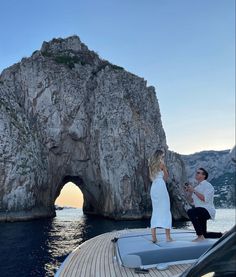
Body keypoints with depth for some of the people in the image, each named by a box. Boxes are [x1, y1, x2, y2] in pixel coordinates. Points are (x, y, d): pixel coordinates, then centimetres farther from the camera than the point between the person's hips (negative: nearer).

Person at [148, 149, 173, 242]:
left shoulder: (151, 164, 16)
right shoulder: (161, 163, -2)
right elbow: (166, 177, 5)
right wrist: (164, 167, 14)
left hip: (153, 187, 6)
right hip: (161, 186, -6)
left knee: (155, 211, 9)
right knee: (165, 210, -1)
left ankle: (153, 236, 5)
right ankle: (168, 236, -3)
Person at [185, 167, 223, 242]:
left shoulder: (208, 185, -10)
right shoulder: (197, 187, 13)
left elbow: (205, 199, -25)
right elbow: (193, 201, 14)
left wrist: (194, 190, -24)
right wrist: (190, 192, 0)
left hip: (207, 210, -9)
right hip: (200, 212, 9)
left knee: (190, 212, -36)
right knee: (204, 234, 17)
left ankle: (200, 236, -30)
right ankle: (222, 235, 38)